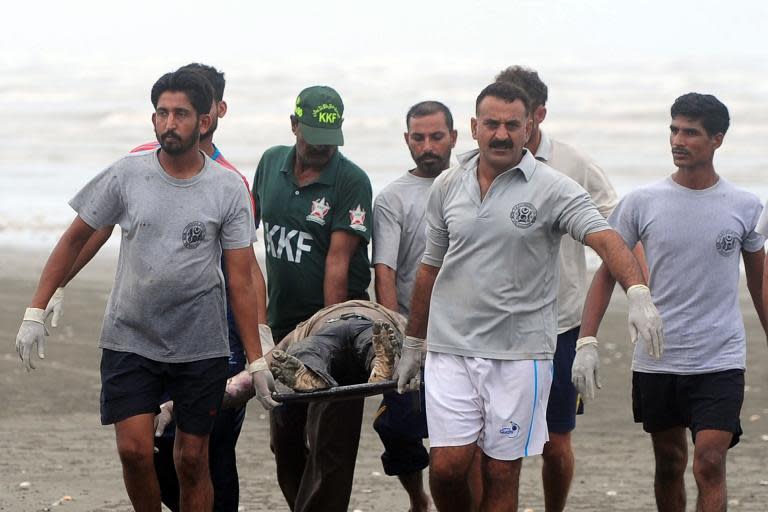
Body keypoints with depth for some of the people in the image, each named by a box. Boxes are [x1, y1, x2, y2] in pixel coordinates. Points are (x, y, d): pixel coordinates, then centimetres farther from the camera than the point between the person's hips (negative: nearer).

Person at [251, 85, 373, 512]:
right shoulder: (272, 163, 7)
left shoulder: (351, 181, -10)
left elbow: (338, 261, -15)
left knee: (329, 442, -8)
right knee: (286, 440, 12)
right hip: (282, 322, 6)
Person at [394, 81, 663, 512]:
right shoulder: (448, 186, 8)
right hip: (451, 348, 3)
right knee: (447, 465, -5)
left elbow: (606, 239, -19)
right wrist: (413, 343, 21)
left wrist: (638, 295, -38)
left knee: (502, 473, 3)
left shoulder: (553, 189, -5)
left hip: (521, 351, -2)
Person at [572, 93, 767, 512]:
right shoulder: (641, 203, 0)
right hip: (655, 362, 2)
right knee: (669, 465, 13)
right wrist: (587, 341, -5)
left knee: (709, 466, -13)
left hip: (720, 362, -2)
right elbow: (607, 272, 4)